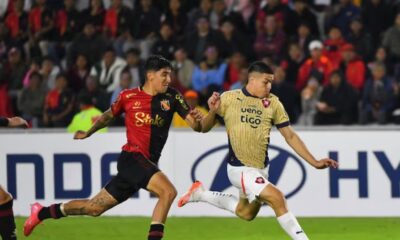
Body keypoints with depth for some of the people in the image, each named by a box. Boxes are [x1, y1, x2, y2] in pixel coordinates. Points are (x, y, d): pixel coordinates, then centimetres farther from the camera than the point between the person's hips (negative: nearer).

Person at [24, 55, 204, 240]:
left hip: (148, 164, 4)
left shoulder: (172, 97, 4)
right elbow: (109, 115, 19)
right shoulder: (128, 96, -1)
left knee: (94, 208, 11)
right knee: (168, 191, -28)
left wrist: (196, 119, -24)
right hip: (132, 157, -4)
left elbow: (197, 127, 0)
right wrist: (88, 133, 33)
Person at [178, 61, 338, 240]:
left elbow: (290, 136, 5)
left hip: (261, 169, 6)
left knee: (246, 213, 24)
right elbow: (204, 128, 0)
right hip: (240, 169, -6)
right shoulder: (229, 99, -7)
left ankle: (200, 194, 40)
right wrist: (213, 112, -21)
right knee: (277, 198, -23)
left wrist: (314, 163, 0)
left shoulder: (272, 103, 0)